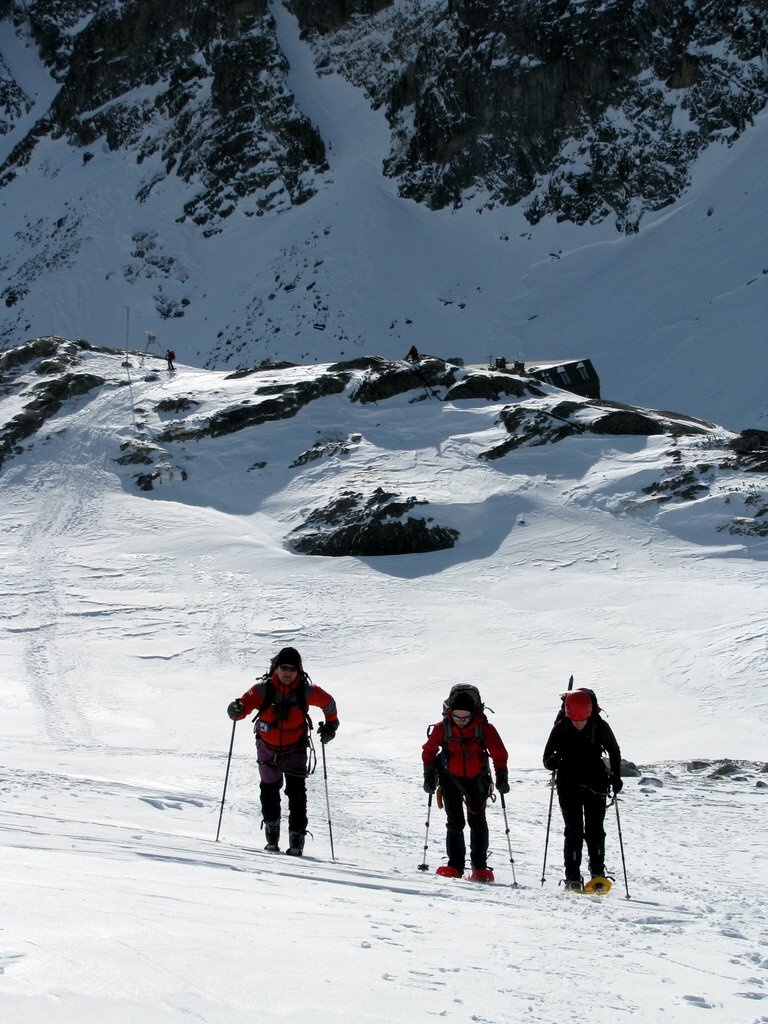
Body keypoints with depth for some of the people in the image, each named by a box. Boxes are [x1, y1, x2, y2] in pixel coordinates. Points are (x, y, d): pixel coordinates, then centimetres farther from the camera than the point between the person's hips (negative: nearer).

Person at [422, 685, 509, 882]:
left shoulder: (484, 728, -17)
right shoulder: (442, 728, -15)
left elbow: (499, 753, -7)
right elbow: (429, 750, -2)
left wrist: (501, 777, -14)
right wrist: (429, 775, -7)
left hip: (477, 779, 0)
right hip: (451, 778, 0)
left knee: (477, 822, 2)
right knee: (455, 822, -2)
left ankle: (480, 867, 9)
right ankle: (455, 865, 4)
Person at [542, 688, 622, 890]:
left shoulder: (600, 726, -9)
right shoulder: (561, 728, -11)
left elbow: (614, 751, 7)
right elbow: (547, 757, -6)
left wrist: (615, 777, -1)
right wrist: (552, 762, -28)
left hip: (595, 784, 1)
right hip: (569, 786, -1)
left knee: (595, 830, 1)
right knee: (573, 830, -4)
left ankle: (598, 872, 14)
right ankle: (572, 877, -1)